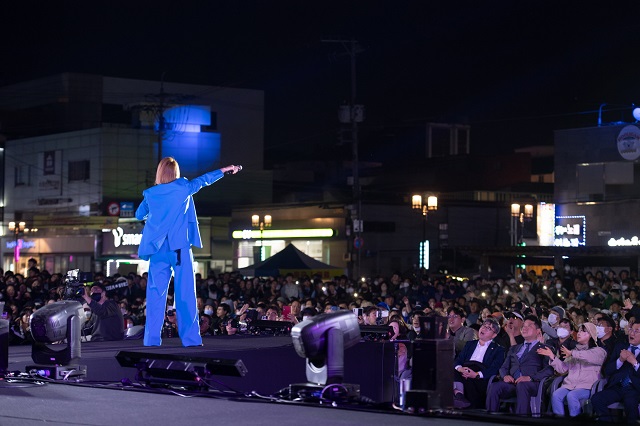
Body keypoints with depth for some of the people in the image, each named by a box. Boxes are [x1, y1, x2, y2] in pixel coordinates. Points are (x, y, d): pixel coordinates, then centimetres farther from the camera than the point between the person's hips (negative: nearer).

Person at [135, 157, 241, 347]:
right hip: (180, 248, -2)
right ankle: (191, 338, -5)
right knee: (186, 293, -2)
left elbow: (139, 215, 20)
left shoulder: (150, 194, 6)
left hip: (157, 250, 2)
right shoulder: (182, 188, 0)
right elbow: (203, 180, 13)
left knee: (156, 295, 3)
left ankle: (152, 340, -1)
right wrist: (224, 170, 26)